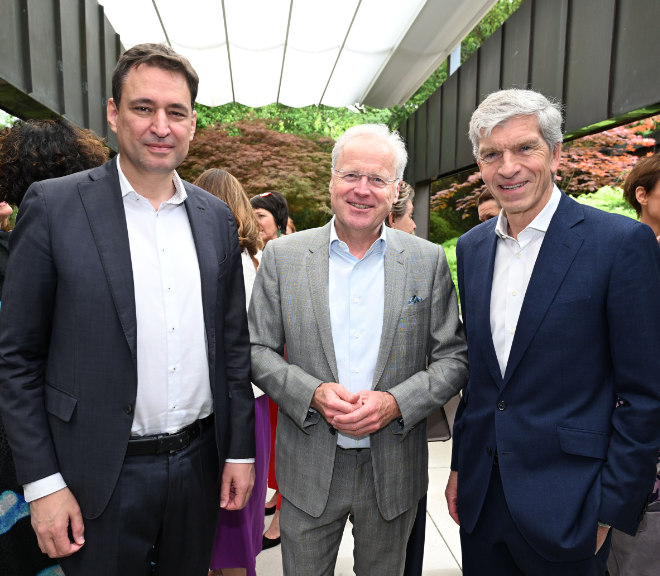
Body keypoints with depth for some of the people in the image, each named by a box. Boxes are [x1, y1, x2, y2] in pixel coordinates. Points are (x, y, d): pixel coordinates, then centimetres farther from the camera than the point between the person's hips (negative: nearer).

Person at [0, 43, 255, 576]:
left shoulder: (217, 216, 2)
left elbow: (234, 343, 4)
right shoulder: (53, 206, -9)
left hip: (199, 464, 4)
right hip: (102, 476, -3)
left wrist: (240, 450, 5)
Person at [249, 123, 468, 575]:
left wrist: (396, 402, -17)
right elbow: (258, 350, -2)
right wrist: (313, 393, -18)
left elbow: (454, 357, -2)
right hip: (309, 466, 0)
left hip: (394, 467, 1)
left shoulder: (428, 261, -4)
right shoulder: (283, 256, -4)